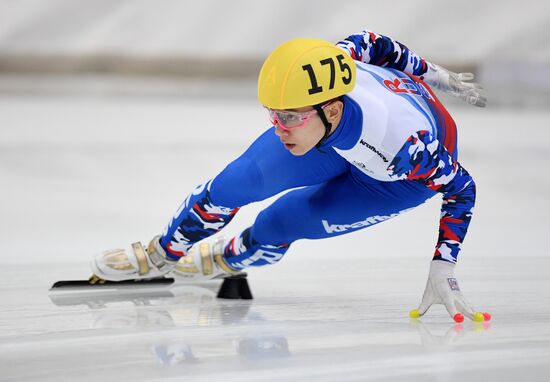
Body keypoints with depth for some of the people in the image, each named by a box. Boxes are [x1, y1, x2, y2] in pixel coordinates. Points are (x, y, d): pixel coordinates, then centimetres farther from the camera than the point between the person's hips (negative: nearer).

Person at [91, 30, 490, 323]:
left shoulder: (410, 145, -47)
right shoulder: (319, 71, -34)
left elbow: (461, 190, -28)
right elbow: (368, 43, -13)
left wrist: (443, 272, -29)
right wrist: (429, 73, 3)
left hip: (407, 177, -4)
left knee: (278, 224, -9)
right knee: (234, 184, -1)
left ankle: (227, 259, 28)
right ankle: (159, 256, 27)